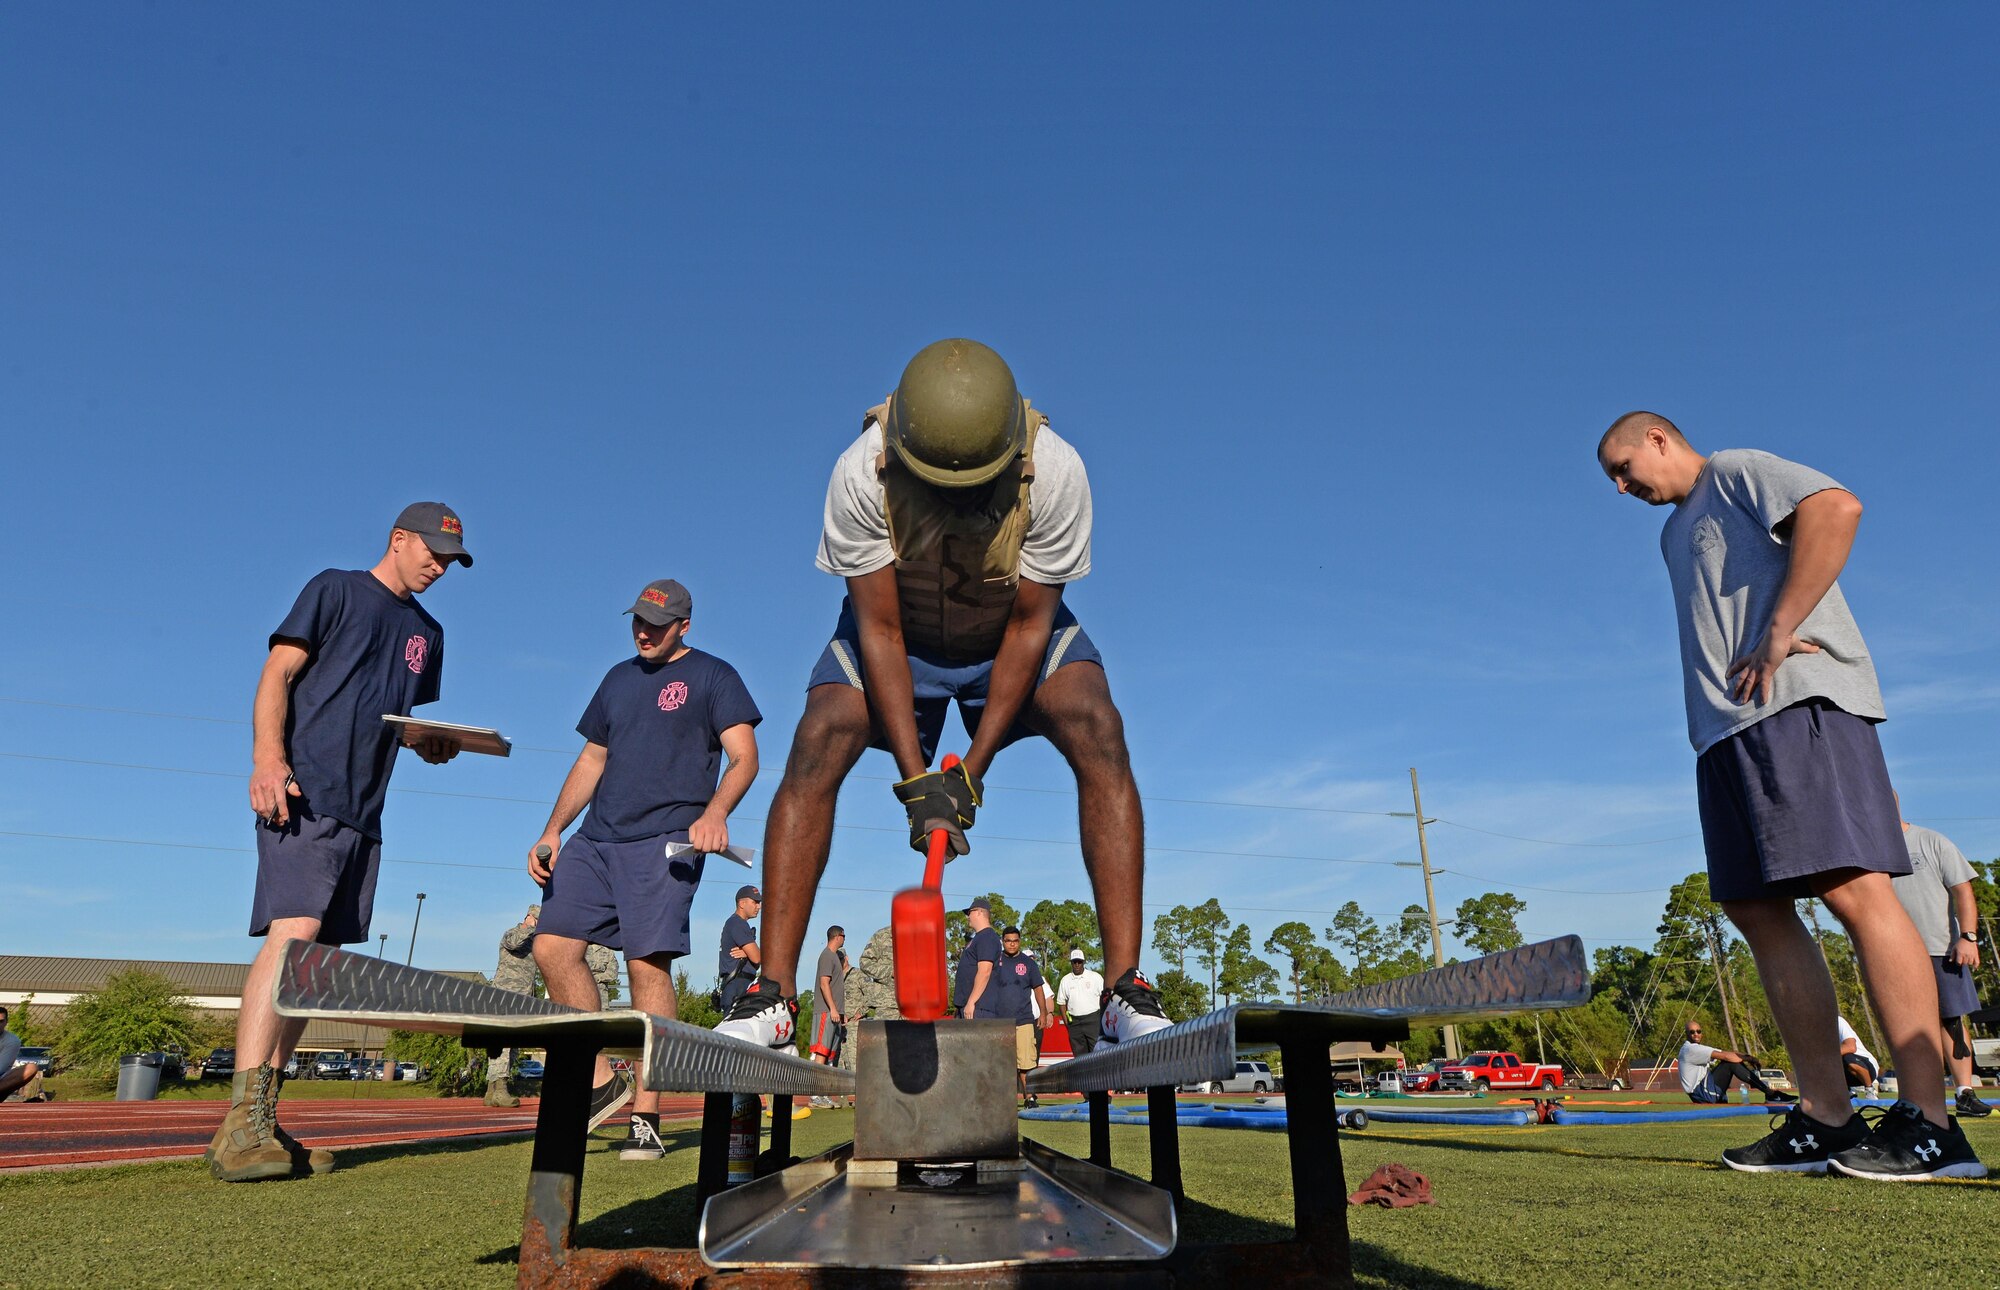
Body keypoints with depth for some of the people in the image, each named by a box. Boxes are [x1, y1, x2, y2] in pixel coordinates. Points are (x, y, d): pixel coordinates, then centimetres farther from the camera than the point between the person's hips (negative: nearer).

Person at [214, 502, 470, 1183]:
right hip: (304, 792, -7)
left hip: (364, 812, 7)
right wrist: (268, 759, -18)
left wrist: (438, 745, 2)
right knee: (293, 934, -20)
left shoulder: (426, 633, 23)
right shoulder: (335, 589, 5)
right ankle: (239, 1126, -21)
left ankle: (261, 1126, 9)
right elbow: (277, 674, -4)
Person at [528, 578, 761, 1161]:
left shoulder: (712, 676, 4)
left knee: (648, 963, -13)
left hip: (666, 840, -6)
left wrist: (715, 812, -24)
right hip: (596, 839, 6)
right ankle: (603, 1080, 8)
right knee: (552, 947, -5)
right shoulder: (618, 677, 22)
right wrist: (552, 831, 14)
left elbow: (745, 756, -6)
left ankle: (646, 1118, -7)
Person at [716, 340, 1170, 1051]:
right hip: (900, 631, 0)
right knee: (819, 741, -25)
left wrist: (970, 772, -24)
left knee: (1097, 732, -26)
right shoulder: (861, 474, -30)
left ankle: (1127, 991, -22)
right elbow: (880, 629, -25)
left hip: (1012, 633, 0)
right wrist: (915, 780, -30)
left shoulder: (1056, 471, -30)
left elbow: (1029, 626, -24)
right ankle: (770, 995, -17)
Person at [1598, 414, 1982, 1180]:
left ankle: (1930, 1124, -12)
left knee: (1851, 887, -14)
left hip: (1796, 702, -9)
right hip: (1726, 728, 9)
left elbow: (1835, 507, -14)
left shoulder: (1736, 473, 5)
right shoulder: (1677, 531, 30)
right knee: (1756, 909, 2)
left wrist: (1781, 631, -17)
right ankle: (1827, 1118, 4)